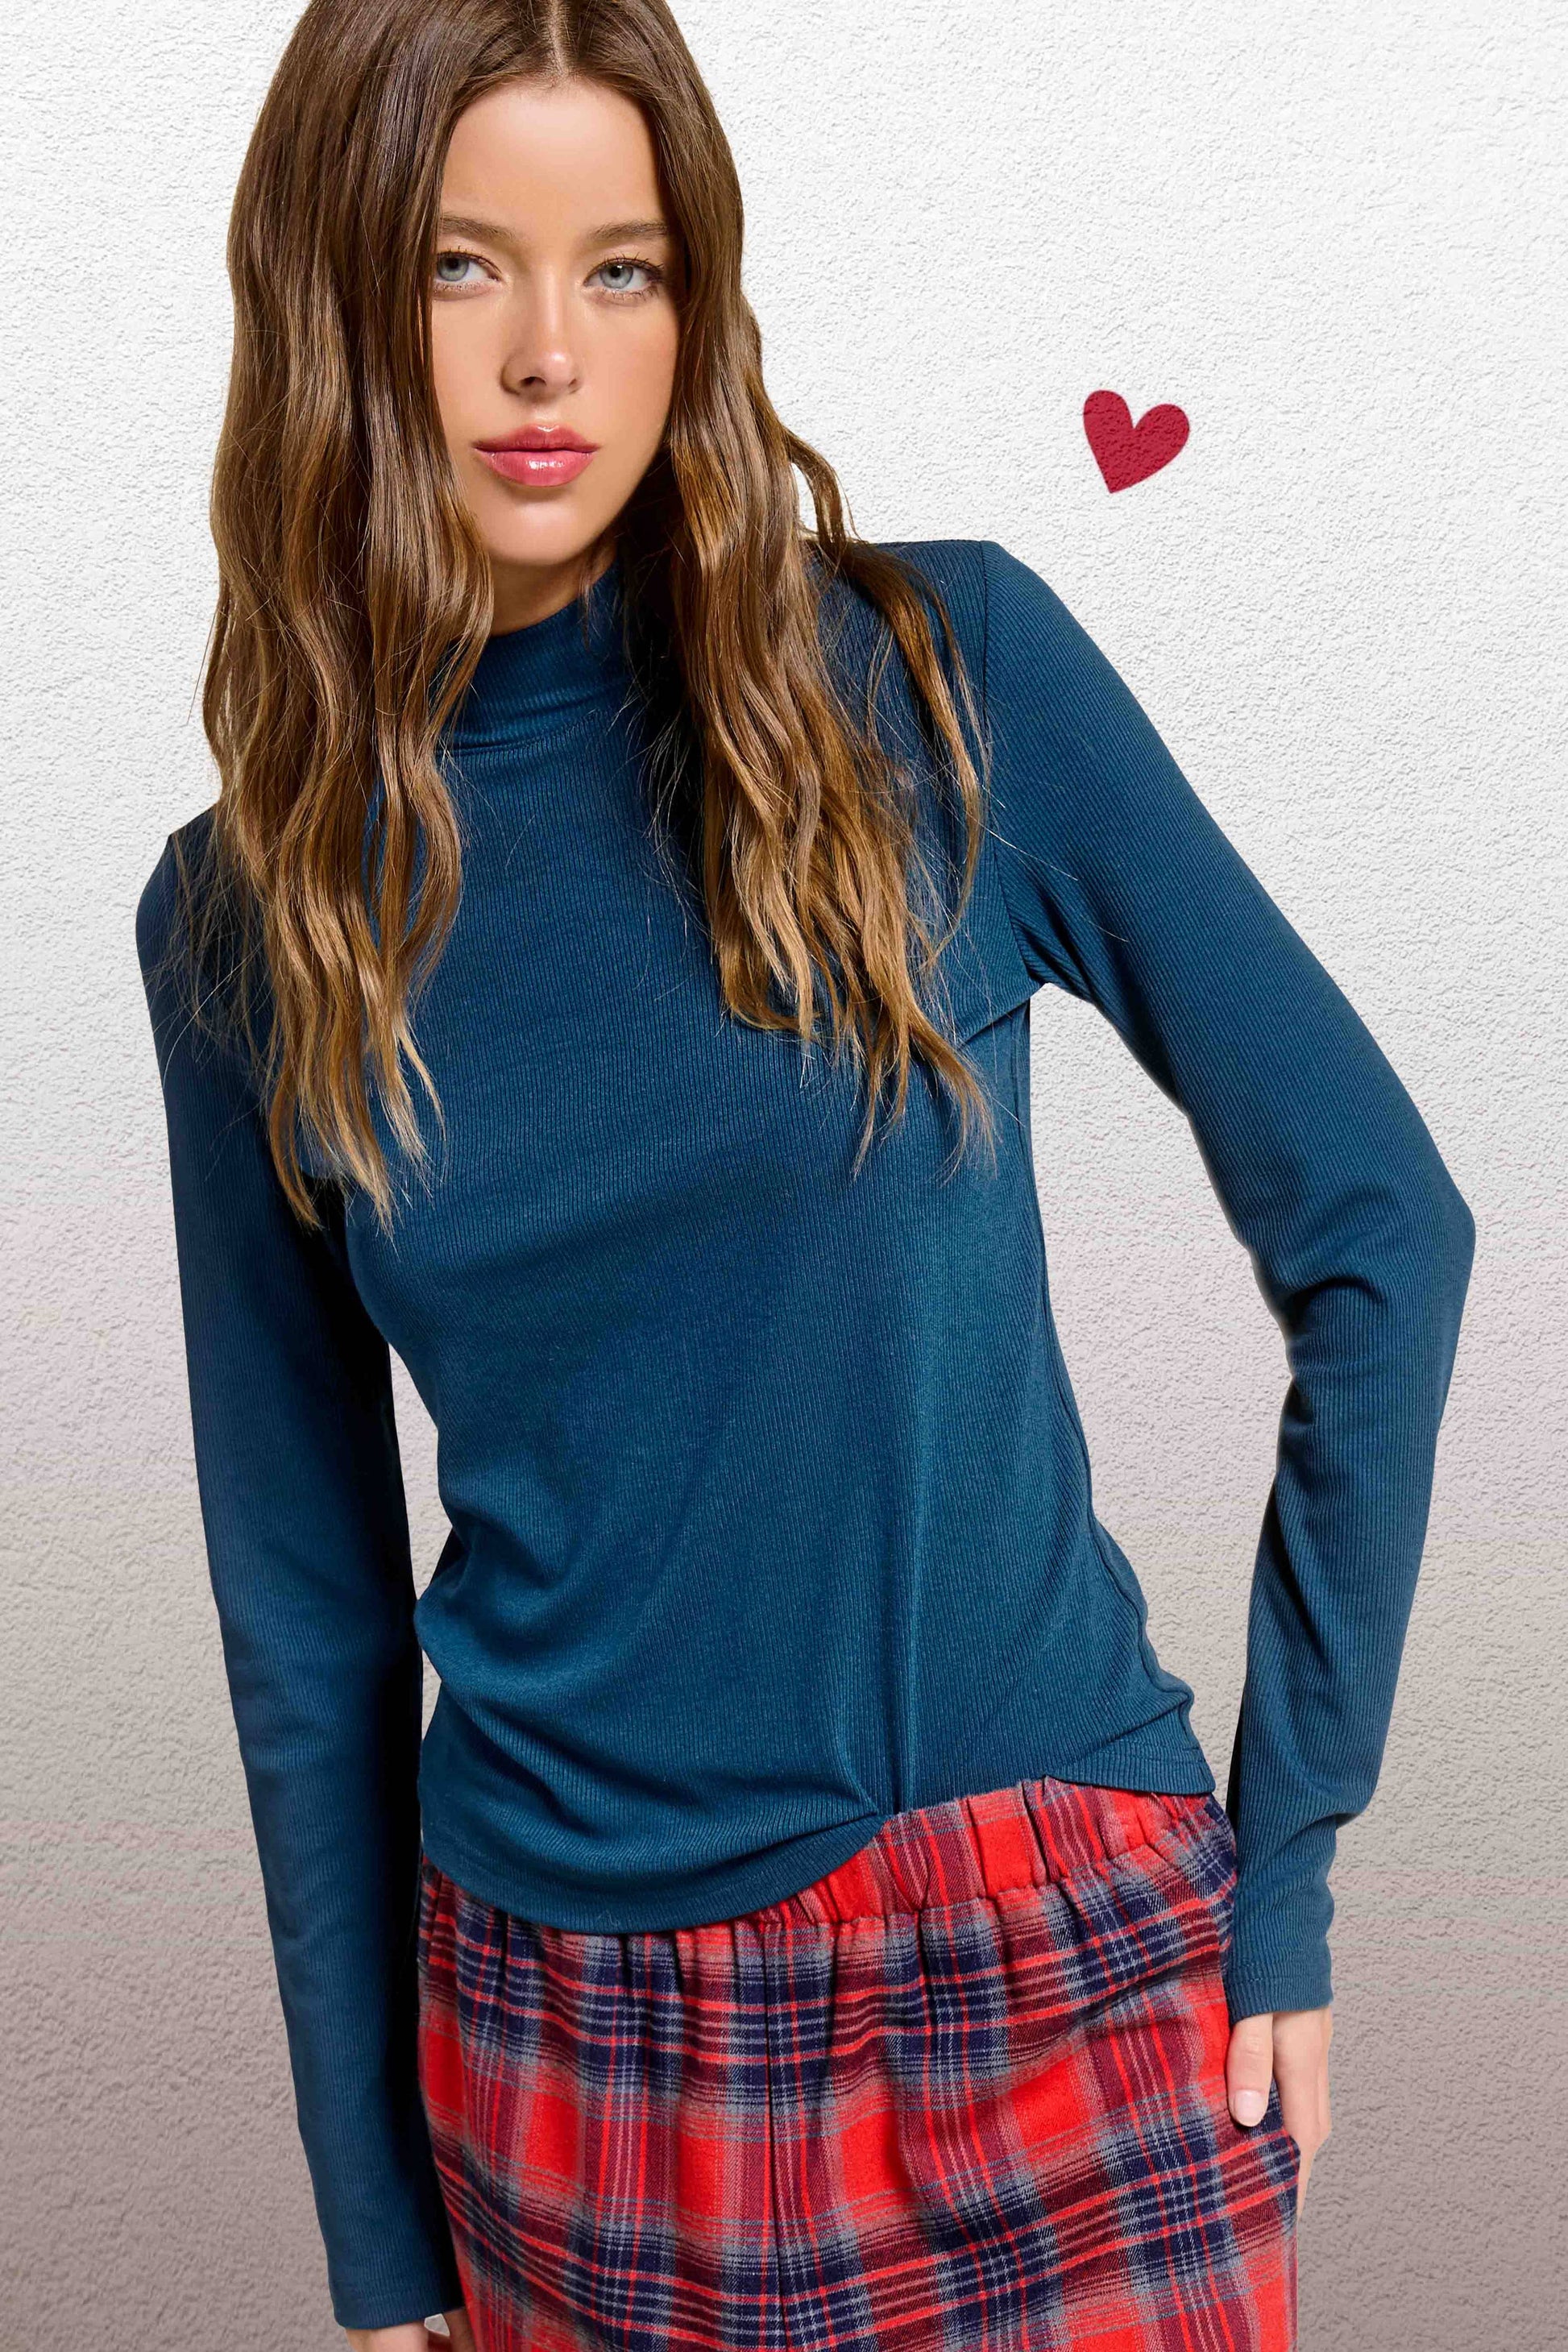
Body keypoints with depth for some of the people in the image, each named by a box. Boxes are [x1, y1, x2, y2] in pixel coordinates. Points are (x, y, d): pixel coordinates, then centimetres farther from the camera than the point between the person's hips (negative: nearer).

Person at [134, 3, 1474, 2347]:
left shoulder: (947, 673, -8)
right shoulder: (246, 912, -1)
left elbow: (1374, 1223, -4)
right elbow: (306, 1606, 4)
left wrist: (1282, 1856, -4)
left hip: (1058, 1974, -1)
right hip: (561, 2040, 2)